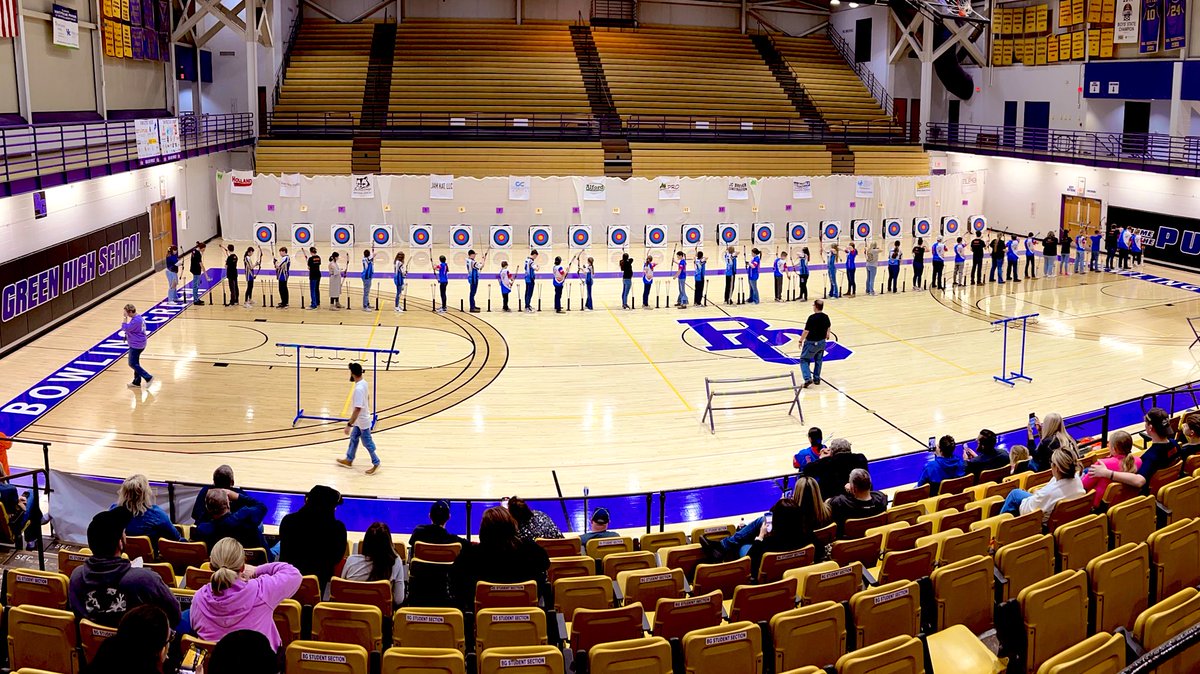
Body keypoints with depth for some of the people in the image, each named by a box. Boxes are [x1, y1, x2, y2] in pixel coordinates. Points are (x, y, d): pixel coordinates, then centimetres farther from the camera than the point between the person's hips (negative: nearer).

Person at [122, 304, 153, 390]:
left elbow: (125, 328, -23)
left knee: (132, 364, -3)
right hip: (139, 343, 10)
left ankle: (148, 377, -5)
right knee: (135, 363, 18)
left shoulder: (136, 321, -24)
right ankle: (137, 382, 26)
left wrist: (125, 318, -18)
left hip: (136, 345, -10)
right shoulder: (139, 318, 8)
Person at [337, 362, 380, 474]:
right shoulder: (363, 382, -3)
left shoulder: (358, 389, -33)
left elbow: (357, 409, -33)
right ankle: (349, 460, 38)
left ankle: (376, 463, 24)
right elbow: (367, 397, 15)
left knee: (368, 443, 8)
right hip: (360, 420, 9)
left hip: (362, 421, -9)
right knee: (353, 438, 22)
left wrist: (349, 424, -29)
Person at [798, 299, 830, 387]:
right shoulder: (826, 317, -2)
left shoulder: (812, 317, -23)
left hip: (811, 342, -6)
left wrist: (801, 341, -9)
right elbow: (828, 327, 18)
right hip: (822, 342, 6)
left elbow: (806, 331, -22)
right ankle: (816, 379, 28)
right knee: (818, 360, 22)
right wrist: (827, 335, 39)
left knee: (804, 360, 5)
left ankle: (808, 379, -10)